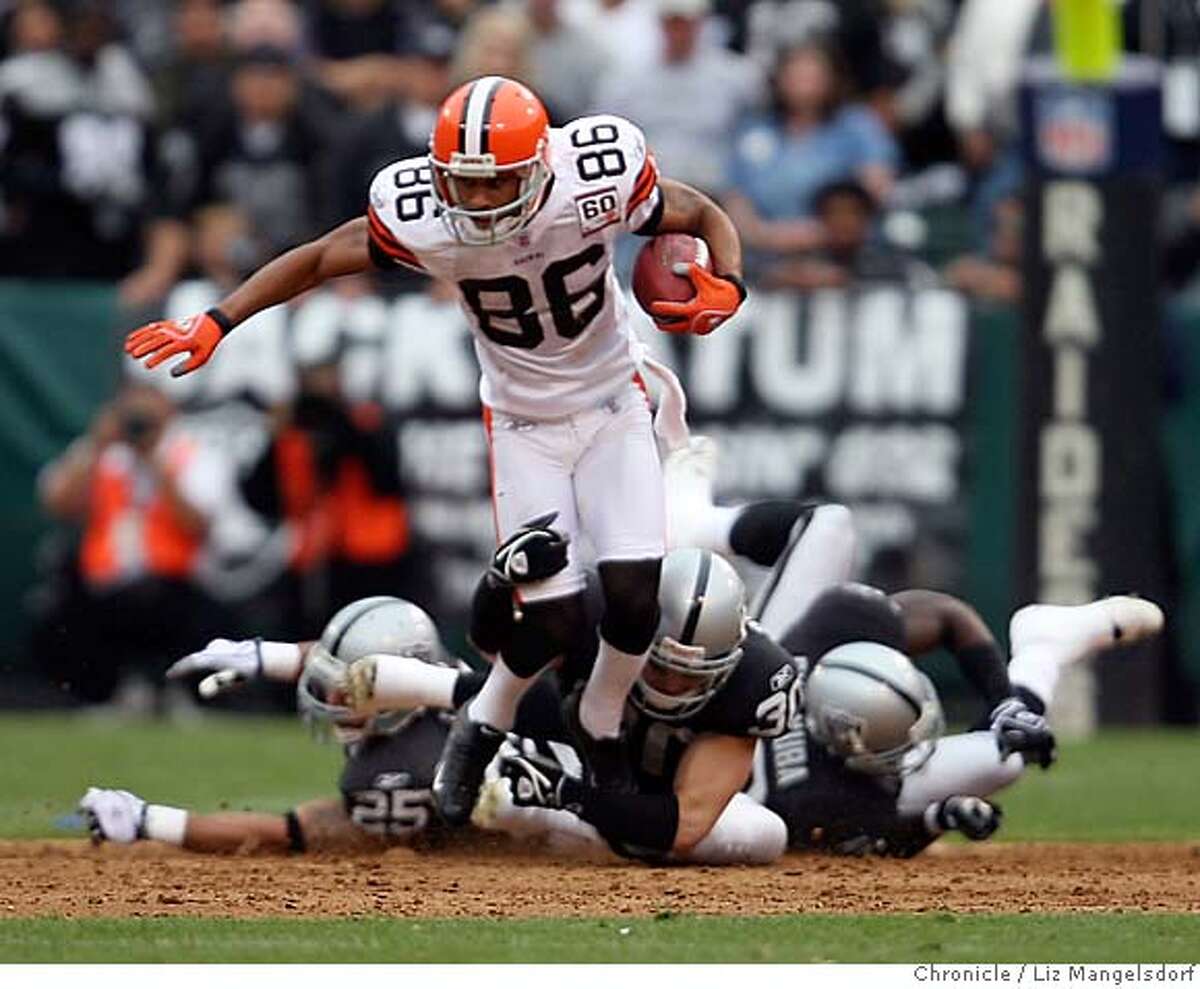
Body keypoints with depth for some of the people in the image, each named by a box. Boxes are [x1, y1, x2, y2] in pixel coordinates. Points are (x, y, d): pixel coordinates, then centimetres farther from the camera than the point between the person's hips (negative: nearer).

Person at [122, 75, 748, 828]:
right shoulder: (419, 222, -26)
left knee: (634, 595, -14)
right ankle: (482, 729, 20)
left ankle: (601, 729, 18)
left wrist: (727, 289, -31)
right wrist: (215, 322, -19)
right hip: (523, 422, -1)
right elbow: (318, 260, -12)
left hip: (613, 405, 1)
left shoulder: (599, 183, -27)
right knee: (553, 619, -12)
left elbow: (706, 216, -11)